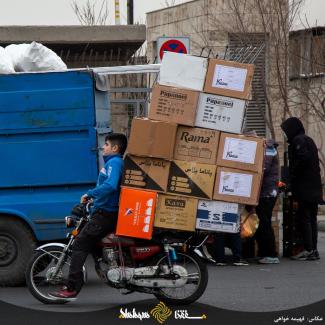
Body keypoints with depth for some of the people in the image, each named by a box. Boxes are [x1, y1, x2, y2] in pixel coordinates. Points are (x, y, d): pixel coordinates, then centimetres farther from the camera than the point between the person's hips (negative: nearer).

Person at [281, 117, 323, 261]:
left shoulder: (298, 141, -9)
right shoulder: (309, 140, 19)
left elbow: (303, 159, -23)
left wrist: (292, 178, -12)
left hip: (304, 188, -9)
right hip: (314, 187, 9)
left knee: (304, 217, -8)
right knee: (312, 218, 10)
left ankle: (308, 250, -11)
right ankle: (313, 250, 11)